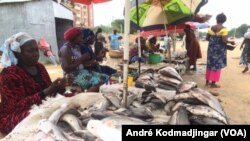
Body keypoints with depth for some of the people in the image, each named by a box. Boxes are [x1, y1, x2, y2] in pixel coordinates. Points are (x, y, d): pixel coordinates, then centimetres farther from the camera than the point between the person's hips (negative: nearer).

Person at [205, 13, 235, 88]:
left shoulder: (211, 28, 3)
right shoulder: (224, 29, -12)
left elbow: (207, 38, 7)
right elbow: (224, 40, -19)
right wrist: (231, 41, 0)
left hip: (211, 48, 5)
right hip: (219, 49, -5)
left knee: (210, 64, 14)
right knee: (217, 65, 2)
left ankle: (207, 81, 22)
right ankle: (213, 83, 6)